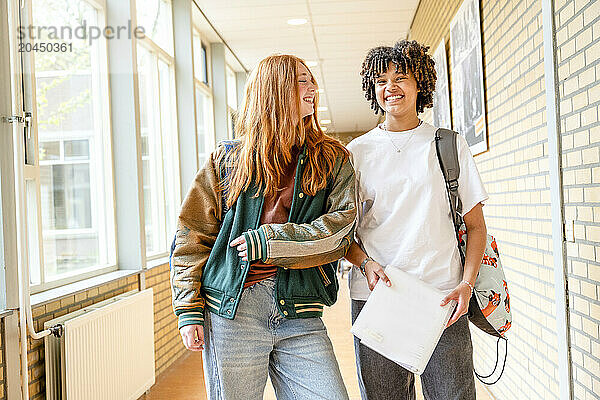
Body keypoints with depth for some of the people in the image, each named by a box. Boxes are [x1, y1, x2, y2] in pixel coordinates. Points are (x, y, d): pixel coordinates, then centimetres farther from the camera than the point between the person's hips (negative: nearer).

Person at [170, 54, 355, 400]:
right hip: (232, 309, 0)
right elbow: (193, 236, 7)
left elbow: (340, 230, -3)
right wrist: (189, 310, -1)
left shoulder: (333, 160, 10)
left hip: (300, 314, 1)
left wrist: (270, 241, -11)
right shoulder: (229, 159, 10)